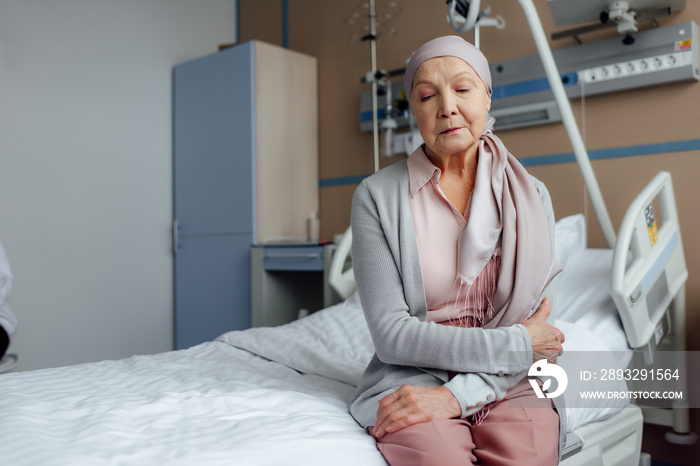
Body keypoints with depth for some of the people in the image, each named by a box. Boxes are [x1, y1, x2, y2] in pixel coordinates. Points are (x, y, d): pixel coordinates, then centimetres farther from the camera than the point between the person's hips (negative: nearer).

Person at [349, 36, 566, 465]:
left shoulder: (531, 197, 4)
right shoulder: (377, 196, -4)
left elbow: (539, 326, -2)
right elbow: (391, 334, -9)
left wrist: (457, 394, -17)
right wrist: (515, 345, -11)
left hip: (507, 383, 2)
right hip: (412, 377, -2)